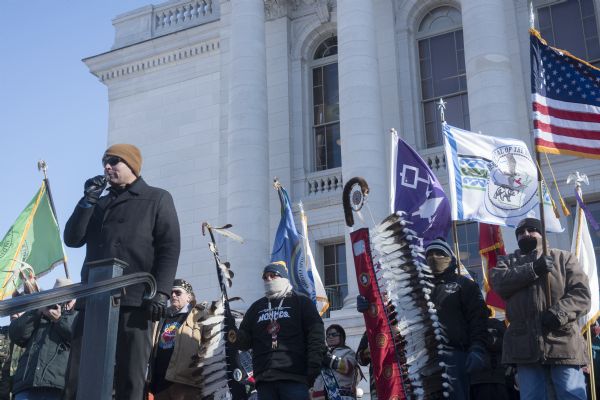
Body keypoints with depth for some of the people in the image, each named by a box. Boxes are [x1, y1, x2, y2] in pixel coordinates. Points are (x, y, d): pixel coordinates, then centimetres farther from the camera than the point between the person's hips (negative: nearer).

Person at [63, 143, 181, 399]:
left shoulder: (157, 199, 11)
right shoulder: (100, 203, 26)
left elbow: (169, 248, 1)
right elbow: (72, 239, 15)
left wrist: (160, 292, -12)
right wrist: (88, 200, 6)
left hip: (134, 300, -4)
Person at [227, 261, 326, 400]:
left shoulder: (301, 302, 9)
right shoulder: (256, 307, 23)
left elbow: (316, 336, 0)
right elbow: (246, 339, 19)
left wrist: (313, 368, -11)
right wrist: (236, 338, -6)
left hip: (294, 378, -4)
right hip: (264, 379, 4)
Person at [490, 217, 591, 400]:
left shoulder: (563, 258, 15)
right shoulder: (508, 261, 21)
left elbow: (581, 292, 1)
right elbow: (498, 282, -2)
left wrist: (559, 313, -17)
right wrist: (533, 269, -13)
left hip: (563, 343, -2)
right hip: (526, 345, 2)